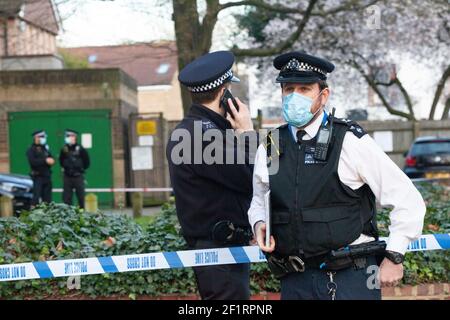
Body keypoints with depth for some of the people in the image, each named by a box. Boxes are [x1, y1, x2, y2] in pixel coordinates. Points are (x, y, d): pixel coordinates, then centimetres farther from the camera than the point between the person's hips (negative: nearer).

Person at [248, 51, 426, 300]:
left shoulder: (350, 142, -7)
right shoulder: (269, 149, 6)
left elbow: (408, 200, -5)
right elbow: (259, 202, 23)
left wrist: (394, 256, -6)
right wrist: (259, 223, 2)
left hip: (351, 279, -4)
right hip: (296, 281, 4)